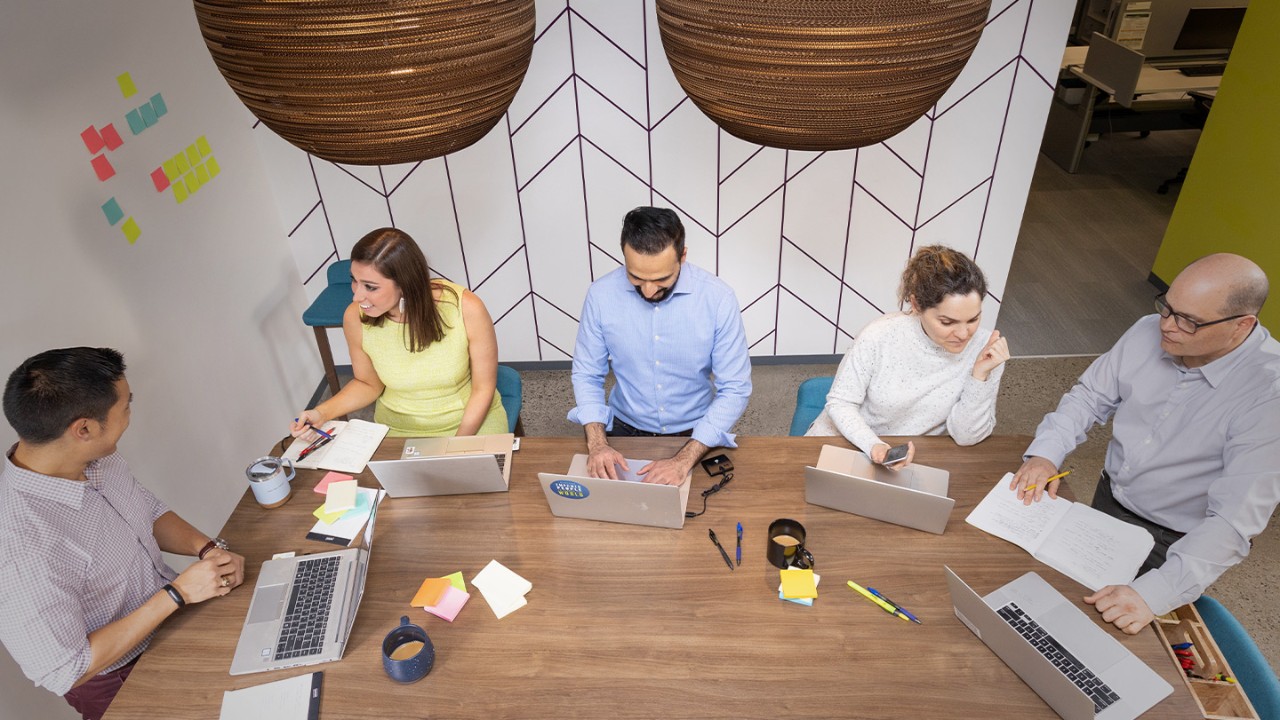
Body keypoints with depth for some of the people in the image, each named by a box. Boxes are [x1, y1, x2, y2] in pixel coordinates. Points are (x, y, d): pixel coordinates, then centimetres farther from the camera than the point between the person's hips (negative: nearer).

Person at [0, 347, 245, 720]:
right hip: (123, 678, -6)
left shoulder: (97, 459, -10)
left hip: (170, 612, 7)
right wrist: (177, 593, -25)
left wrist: (208, 548, -11)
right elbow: (63, 672, -25)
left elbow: (151, 513, 8)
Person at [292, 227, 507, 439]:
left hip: (474, 420, -3)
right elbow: (368, 384, 3)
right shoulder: (355, 318, -16)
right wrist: (322, 413, -12)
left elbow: (483, 388, -12)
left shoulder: (466, 309, -24)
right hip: (397, 429, 3)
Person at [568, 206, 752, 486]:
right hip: (625, 430, 1)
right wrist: (597, 443, -19)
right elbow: (587, 375, -3)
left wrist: (684, 460, -25)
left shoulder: (718, 298, -18)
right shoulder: (601, 294, -13)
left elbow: (734, 389, -15)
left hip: (695, 433, 0)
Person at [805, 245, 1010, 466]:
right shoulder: (880, 336, -21)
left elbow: (966, 436, -10)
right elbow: (840, 402, -11)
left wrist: (980, 374, -23)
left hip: (913, 456, 1)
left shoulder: (987, 348, -15)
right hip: (847, 438, 0)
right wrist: (874, 446, -28)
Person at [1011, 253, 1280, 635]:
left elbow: (1235, 519, -31)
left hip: (1172, 543, -5)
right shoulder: (1149, 332, -12)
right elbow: (1089, 396, 1)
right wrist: (1045, 452, -15)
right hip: (1106, 502, 5)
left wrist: (1154, 594, -38)